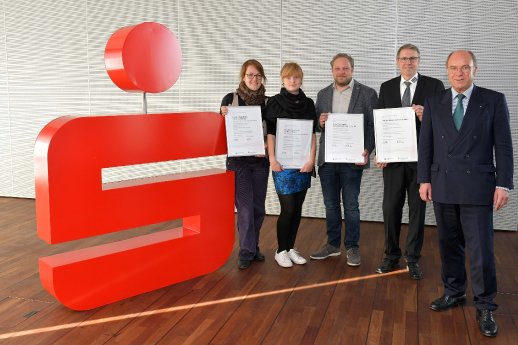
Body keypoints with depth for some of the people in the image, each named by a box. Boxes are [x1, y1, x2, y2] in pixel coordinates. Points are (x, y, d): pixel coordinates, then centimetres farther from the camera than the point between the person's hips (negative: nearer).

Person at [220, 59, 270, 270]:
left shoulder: (268, 102, 6)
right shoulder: (230, 99, -1)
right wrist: (223, 116, -19)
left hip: (260, 161, 3)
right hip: (238, 160, -3)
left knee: (258, 207, 10)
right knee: (245, 207, -6)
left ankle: (252, 246, 27)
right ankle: (246, 251, 5)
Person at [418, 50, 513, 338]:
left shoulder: (494, 101, 1)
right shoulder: (434, 103, 7)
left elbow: (503, 146, -1)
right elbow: (426, 145, 8)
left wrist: (503, 184, -6)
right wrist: (424, 179, 2)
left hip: (477, 187, -3)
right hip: (443, 186, 3)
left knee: (481, 248, -2)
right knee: (449, 244, 13)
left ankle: (485, 307, 12)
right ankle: (454, 292, 30)